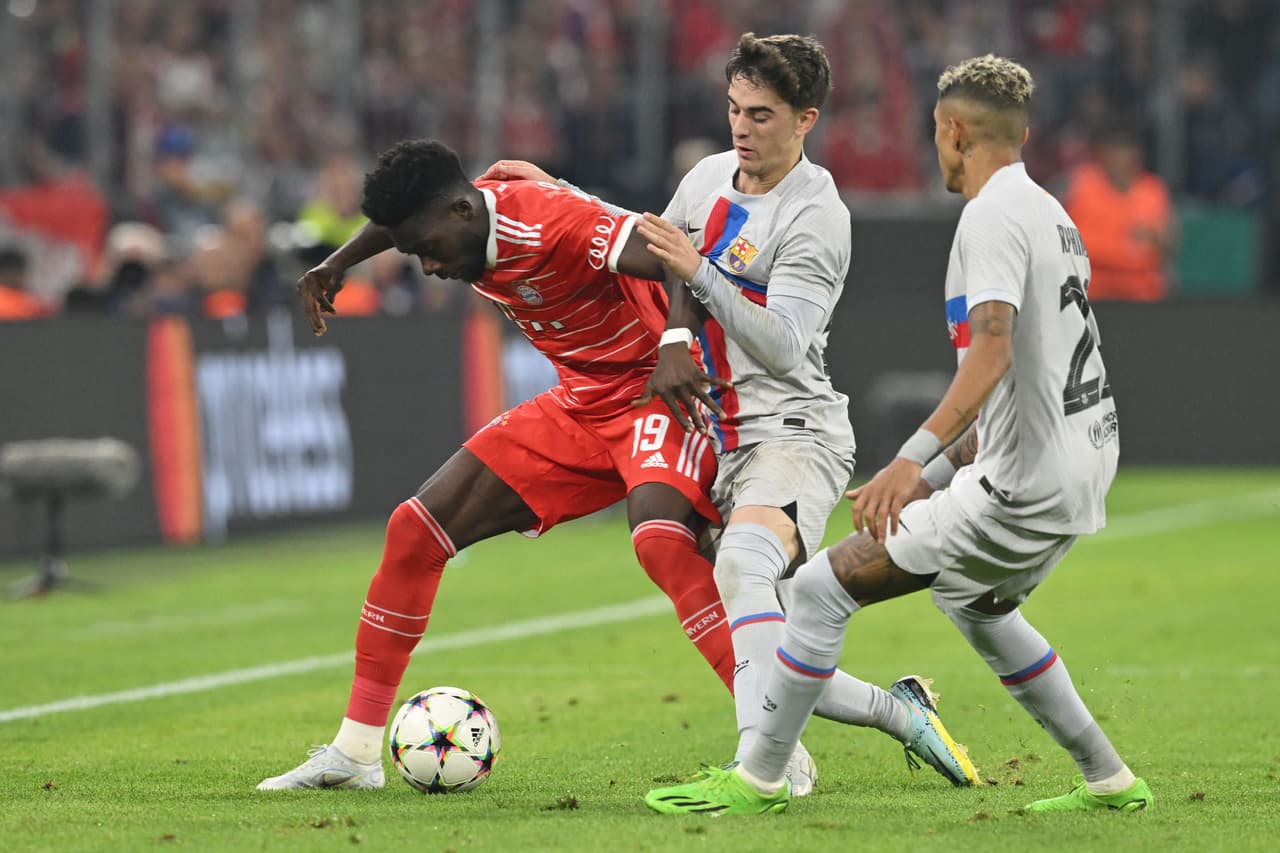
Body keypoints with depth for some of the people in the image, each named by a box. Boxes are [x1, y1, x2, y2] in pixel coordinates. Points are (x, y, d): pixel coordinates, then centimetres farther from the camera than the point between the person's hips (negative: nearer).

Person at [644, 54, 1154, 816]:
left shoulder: (993, 217, -13)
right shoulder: (1052, 215, 17)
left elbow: (992, 354, -29)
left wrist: (915, 458, -38)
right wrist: (937, 475, 25)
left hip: (1023, 489, -10)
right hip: (1085, 467, 10)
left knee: (826, 585, -6)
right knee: (977, 604, 34)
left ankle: (760, 779, 0)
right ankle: (1109, 780, 32)